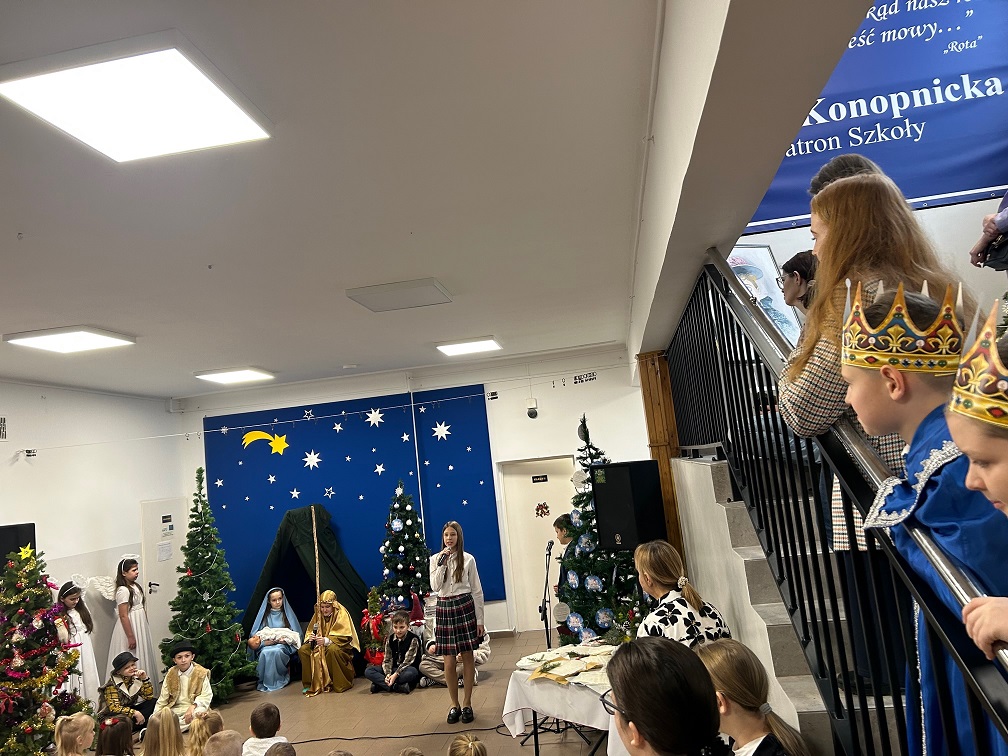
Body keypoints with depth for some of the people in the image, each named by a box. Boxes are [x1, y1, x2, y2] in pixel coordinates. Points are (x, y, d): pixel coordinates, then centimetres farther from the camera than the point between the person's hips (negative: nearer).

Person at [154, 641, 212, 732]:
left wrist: (193, 706, -27)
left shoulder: (201, 673, -4)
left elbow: (207, 695, -11)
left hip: (193, 709, -2)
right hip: (174, 710, 2)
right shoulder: (171, 674, 6)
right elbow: (162, 699, 9)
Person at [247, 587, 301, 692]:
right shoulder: (265, 615, 10)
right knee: (265, 653, -34)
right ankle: (264, 682, -20)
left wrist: (285, 639, -13)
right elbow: (256, 634, 4)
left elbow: (296, 634, 6)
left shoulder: (287, 613, 9)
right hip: (266, 644, 1)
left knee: (276, 652, -35)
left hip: (283, 644, -1)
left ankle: (279, 680, -21)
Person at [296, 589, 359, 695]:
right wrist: (311, 638, -19)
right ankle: (311, 683, -6)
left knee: (332, 649, -38)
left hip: (340, 645, -6)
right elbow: (310, 631, 7)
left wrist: (327, 640, -32)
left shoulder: (341, 613, -14)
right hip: (320, 644, 6)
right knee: (303, 650, -15)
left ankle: (341, 684, -22)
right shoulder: (318, 614, 2)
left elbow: (345, 637, -19)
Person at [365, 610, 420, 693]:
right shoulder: (389, 639, 2)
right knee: (368, 671, -14)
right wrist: (388, 674, -21)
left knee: (412, 672, -41)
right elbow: (387, 659, -1)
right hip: (393, 669, 5)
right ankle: (397, 686, -28)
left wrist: (396, 674, -28)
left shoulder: (413, 640, -12)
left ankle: (381, 684, -29)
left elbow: (408, 661, -17)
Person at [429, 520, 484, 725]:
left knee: (467, 657, 3)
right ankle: (454, 704, 19)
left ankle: (467, 704, 17)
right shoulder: (435, 559, 4)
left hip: (465, 606, -1)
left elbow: (477, 590, 2)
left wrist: (480, 620, 0)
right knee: (449, 660, 3)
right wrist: (442, 564, -15)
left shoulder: (468, 559, 0)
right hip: (444, 608, 1)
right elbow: (435, 587, -7)